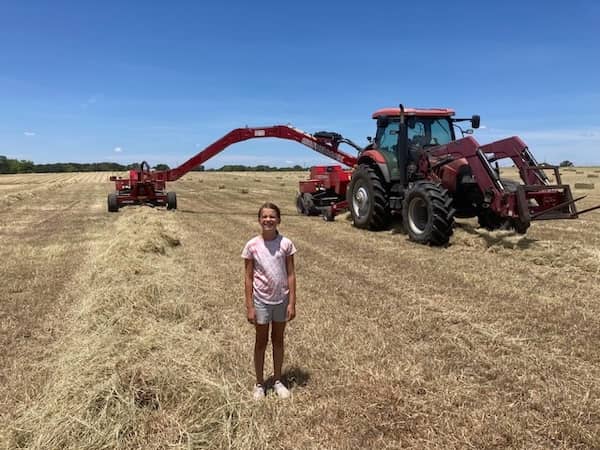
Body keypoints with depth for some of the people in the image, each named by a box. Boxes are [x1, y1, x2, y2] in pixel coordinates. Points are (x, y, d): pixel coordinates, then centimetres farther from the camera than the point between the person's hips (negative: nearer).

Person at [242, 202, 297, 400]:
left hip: (281, 299, 1)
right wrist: (249, 307, -7)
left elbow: (291, 274, -4)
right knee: (261, 341, 12)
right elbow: (248, 277, -6)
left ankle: (277, 381, 33)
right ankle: (259, 383, 29)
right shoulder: (252, 246, -10)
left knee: (278, 339, 16)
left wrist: (292, 303, -6)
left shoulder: (286, 244, -8)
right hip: (261, 300, -1)